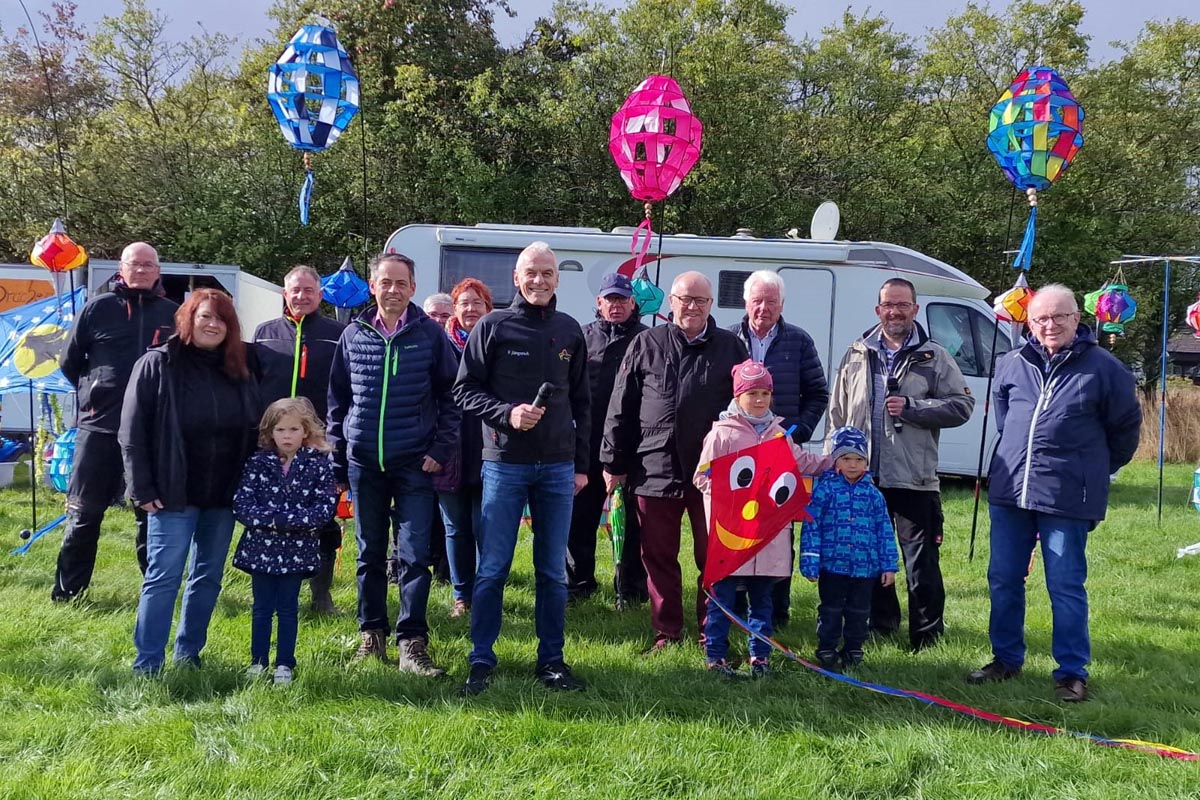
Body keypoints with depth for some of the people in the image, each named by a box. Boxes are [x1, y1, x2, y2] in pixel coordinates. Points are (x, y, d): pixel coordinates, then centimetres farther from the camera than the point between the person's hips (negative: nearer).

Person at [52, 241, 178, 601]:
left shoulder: (172, 314, 3)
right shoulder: (98, 307, 1)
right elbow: (69, 362, 9)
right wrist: (93, 391, 8)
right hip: (100, 426, -1)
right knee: (84, 512, 4)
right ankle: (67, 589, 14)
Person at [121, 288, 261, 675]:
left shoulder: (240, 370, 8)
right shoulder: (157, 364, -4)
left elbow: (257, 432, 13)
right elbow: (132, 433, -6)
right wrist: (142, 489, -11)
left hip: (223, 497, 5)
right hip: (174, 495, -5)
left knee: (208, 578, 10)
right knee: (163, 577, -5)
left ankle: (188, 654, 22)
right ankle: (147, 665, 0)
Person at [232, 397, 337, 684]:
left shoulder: (318, 464, -5)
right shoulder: (257, 463, -2)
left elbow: (325, 509, -11)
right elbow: (241, 505, -8)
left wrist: (286, 520, -18)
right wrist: (272, 520, -20)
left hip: (297, 551, -1)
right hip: (261, 548, 1)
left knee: (288, 609, 9)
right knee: (262, 608, 11)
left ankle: (284, 664, 18)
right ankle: (258, 662, 22)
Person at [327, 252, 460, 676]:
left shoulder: (431, 334, 0)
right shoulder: (353, 336, 5)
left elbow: (449, 397, 3)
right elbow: (337, 401, 10)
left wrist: (440, 449, -5)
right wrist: (336, 462, 8)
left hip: (414, 464, -2)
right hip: (363, 463, 2)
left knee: (414, 556, -3)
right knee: (369, 555, 11)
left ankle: (412, 644, 2)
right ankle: (372, 633, 23)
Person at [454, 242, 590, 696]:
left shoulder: (569, 331, 10)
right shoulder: (493, 327, 0)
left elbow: (581, 402, 15)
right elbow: (465, 390, -1)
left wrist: (581, 464, 11)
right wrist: (507, 414, -17)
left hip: (558, 467, 3)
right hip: (505, 463, -3)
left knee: (553, 571, 8)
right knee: (492, 569, 0)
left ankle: (551, 659, 18)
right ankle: (481, 660, 10)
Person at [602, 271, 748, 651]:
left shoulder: (731, 348, 6)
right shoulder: (646, 344, 6)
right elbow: (621, 407, 6)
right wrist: (614, 462, 4)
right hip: (655, 469, 1)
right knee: (659, 556, 8)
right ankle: (666, 631, 20)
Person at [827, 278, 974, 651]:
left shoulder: (934, 357, 2)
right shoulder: (857, 355, 10)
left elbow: (962, 406, -3)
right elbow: (838, 413, 13)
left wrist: (911, 407, -13)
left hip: (914, 480, -3)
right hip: (862, 477, 3)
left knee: (921, 562, 0)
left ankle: (927, 633, 11)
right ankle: (880, 623, 29)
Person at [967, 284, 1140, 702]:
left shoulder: (1103, 367, -4)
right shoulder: (1011, 365, 6)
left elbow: (1126, 427, 7)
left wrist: (1095, 473, 15)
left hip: (1067, 499, -4)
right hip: (1009, 493, 4)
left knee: (1065, 587, 1)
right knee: (1003, 580, 11)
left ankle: (1072, 672, 13)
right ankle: (1006, 659, 27)